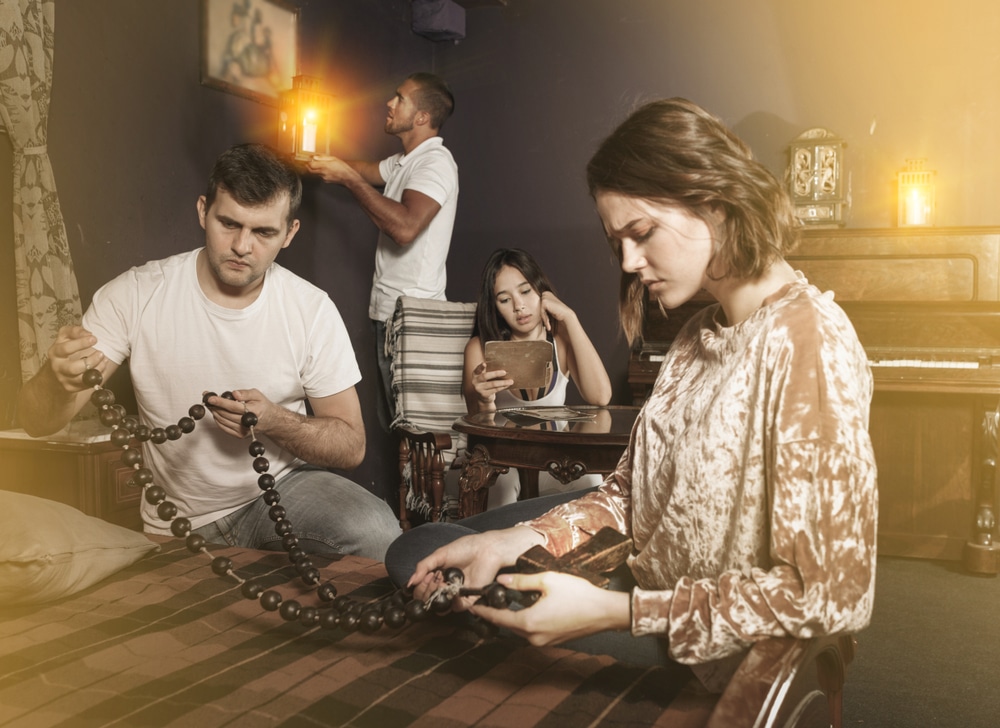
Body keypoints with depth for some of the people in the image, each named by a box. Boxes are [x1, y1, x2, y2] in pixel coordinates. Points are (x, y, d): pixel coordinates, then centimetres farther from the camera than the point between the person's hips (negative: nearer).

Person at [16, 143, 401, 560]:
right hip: (181, 528, 0)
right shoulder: (136, 295, -10)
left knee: (376, 530, -26)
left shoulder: (312, 310, -9)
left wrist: (275, 423, -24)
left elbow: (351, 446, -4)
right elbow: (35, 422, -11)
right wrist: (58, 379, -36)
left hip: (281, 486, 0)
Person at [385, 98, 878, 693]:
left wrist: (613, 611, -29)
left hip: (709, 661, -8)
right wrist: (515, 541, -14)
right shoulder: (698, 335, 4)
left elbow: (831, 594, -27)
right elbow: (630, 490, 2)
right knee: (417, 550, 12)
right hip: (648, 586, 8)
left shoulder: (809, 341, -25)